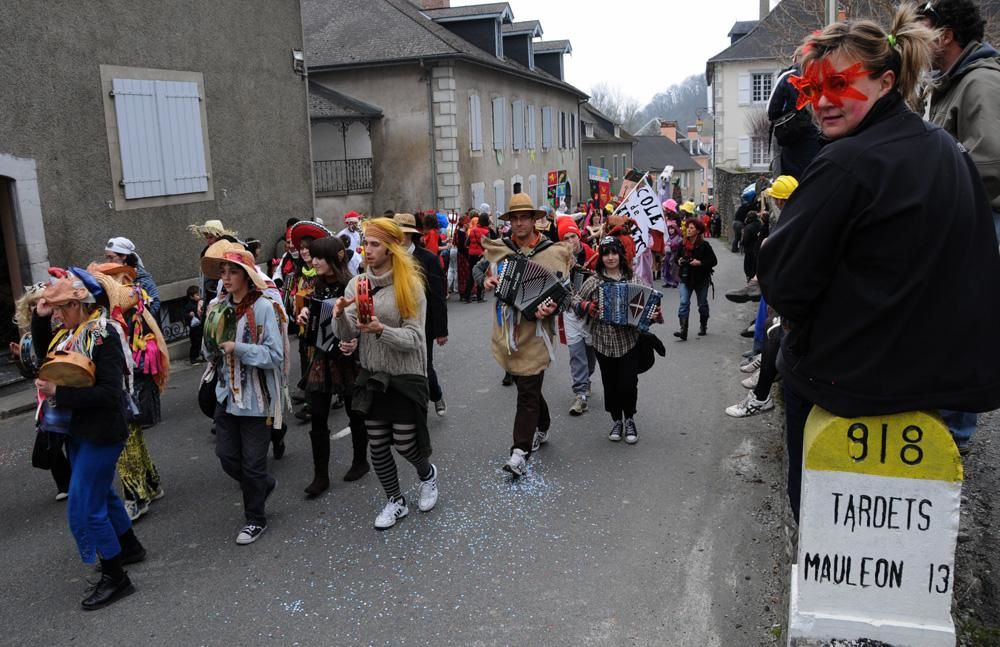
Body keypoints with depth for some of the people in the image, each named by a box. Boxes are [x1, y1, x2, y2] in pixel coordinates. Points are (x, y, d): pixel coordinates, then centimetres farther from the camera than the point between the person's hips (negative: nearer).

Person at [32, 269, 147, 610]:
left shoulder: (104, 335, -21)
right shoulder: (70, 333, 4)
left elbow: (109, 393, -26)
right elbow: (43, 345, 26)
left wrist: (58, 392, -26)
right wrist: (40, 316, 7)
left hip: (101, 433, -9)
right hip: (78, 429, 9)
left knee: (84, 507, -6)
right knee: (101, 492, 23)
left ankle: (115, 578, 7)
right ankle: (129, 547, 42)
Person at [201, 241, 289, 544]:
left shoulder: (264, 307, -15)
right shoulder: (218, 307, 5)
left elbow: (275, 355, -17)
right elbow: (211, 349, 15)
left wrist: (238, 349, -24)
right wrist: (216, 351, -7)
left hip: (256, 398, -6)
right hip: (227, 394, 6)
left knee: (252, 463, 5)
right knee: (227, 456, 12)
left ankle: (255, 519, 25)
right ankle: (264, 484, 40)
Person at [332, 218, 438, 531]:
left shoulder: (410, 285, -11)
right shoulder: (357, 284, 1)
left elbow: (413, 338, -15)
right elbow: (347, 335, -3)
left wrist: (381, 330, -32)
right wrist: (340, 315, -24)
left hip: (405, 378, -4)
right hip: (372, 376, 4)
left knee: (405, 444, 4)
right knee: (377, 447, 11)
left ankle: (427, 474, 38)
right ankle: (395, 501, 32)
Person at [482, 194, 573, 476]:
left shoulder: (553, 252, -6)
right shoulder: (500, 249, 4)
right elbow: (490, 274, 20)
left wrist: (551, 307, -25)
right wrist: (489, 280, -3)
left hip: (534, 331, -5)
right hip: (507, 330, 5)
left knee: (528, 392, -4)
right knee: (526, 385, 19)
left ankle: (520, 451, -1)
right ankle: (542, 428, 40)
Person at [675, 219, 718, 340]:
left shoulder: (704, 245, -10)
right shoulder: (682, 244, 4)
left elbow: (714, 261, -11)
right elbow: (678, 257, 19)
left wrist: (700, 263, -23)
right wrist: (679, 261, -4)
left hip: (701, 279, -3)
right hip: (686, 279, 3)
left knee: (702, 304, 13)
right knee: (684, 303, -13)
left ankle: (703, 327, 33)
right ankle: (683, 330, -18)